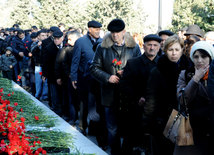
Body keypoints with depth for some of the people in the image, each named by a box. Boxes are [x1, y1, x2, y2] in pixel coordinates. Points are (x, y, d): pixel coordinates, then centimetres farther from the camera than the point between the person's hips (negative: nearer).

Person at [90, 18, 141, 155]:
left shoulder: (134, 47, 3)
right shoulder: (102, 47, 4)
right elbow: (94, 68, 4)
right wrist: (107, 77, -12)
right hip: (111, 96, 1)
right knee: (113, 129, 8)